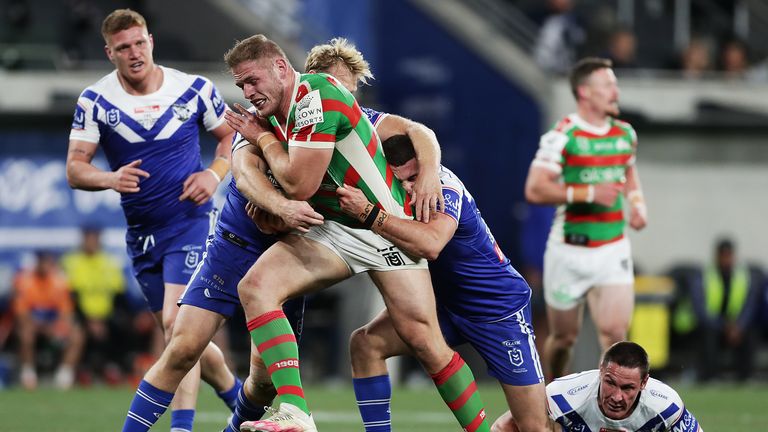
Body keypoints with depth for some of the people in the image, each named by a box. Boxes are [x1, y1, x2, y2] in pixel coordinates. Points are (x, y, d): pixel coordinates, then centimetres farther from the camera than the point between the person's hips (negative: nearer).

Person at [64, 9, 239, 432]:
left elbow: (232, 135, 8)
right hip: (141, 233, 4)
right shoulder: (94, 101, -4)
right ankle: (238, 397, 34)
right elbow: (74, 169, -4)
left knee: (176, 321, -21)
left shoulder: (194, 89, -6)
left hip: (191, 220, -4)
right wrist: (111, 179, -25)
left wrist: (215, 173, -11)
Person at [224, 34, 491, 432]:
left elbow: (299, 184, -21)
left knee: (424, 341, -12)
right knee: (254, 286, -16)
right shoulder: (273, 111, 7)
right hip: (330, 230, 7)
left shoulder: (316, 95, -20)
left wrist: (263, 138, -7)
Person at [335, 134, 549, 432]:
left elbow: (430, 245, -47)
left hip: (499, 308, -6)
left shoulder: (445, 187, -29)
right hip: (443, 301, 6)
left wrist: (369, 213, -49)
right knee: (365, 343, -15)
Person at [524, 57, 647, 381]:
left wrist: (637, 201, 8)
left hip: (612, 251, 4)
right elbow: (535, 189, -20)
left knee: (614, 332, -13)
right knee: (564, 337, 9)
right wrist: (590, 193, -23)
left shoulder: (625, 133, 7)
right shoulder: (562, 136, -13)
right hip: (570, 252, -4)